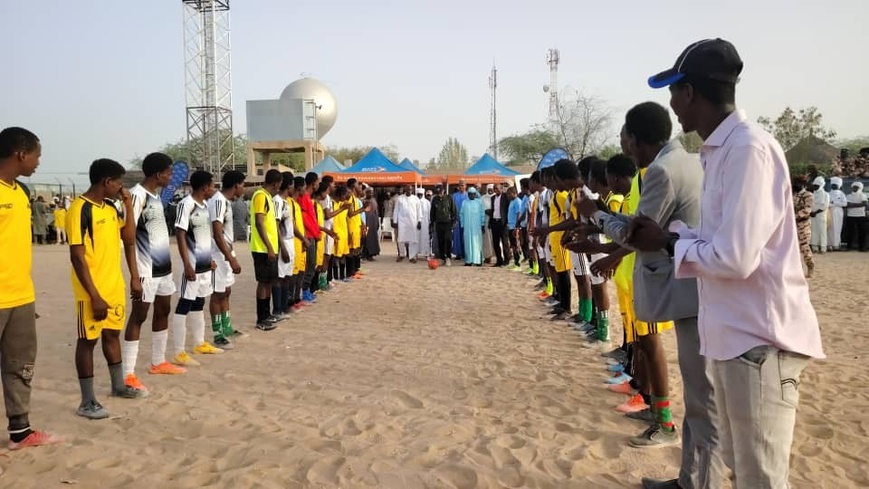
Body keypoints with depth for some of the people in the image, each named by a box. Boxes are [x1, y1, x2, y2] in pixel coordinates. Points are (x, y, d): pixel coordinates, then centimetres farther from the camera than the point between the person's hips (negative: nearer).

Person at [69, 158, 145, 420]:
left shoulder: (111, 208, 8)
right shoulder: (80, 210, -17)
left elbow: (129, 239, 11)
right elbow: (77, 257, -19)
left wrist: (128, 205, 2)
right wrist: (94, 296, -21)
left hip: (115, 286, 8)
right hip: (93, 291, -8)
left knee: (112, 334, 18)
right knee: (88, 341, 1)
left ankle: (118, 386, 32)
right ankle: (87, 402, 10)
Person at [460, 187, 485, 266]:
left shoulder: (479, 202, 5)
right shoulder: (464, 203, 8)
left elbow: (482, 214, 6)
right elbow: (461, 214, 11)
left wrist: (483, 225, 1)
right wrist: (462, 225, 6)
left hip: (477, 226, -1)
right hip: (467, 227, 2)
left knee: (477, 243, -3)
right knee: (468, 243, 0)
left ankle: (478, 260, -2)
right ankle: (468, 261, 2)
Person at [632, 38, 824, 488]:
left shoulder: (748, 148, -18)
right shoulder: (721, 148, 11)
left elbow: (735, 257, -24)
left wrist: (667, 241, -10)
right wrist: (662, 233, 5)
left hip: (759, 338, -10)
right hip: (733, 334, 10)